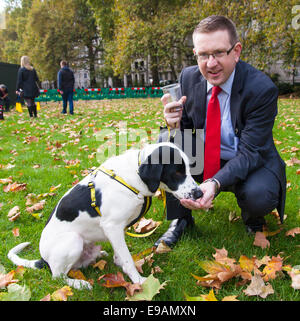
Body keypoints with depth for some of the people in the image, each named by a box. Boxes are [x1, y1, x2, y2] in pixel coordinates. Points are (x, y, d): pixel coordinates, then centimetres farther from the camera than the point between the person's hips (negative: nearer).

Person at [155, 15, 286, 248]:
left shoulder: (262, 89, -22)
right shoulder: (188, 77, -8)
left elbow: (250, 152, -25)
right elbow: (188, 127, 2)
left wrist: (216, 183, -43)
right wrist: (176, 123, -25)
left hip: (252, 163, -3)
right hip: (203, 159, 4)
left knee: (258, 196, -34)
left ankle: (253, 219, 7)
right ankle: (180, 219, -4)